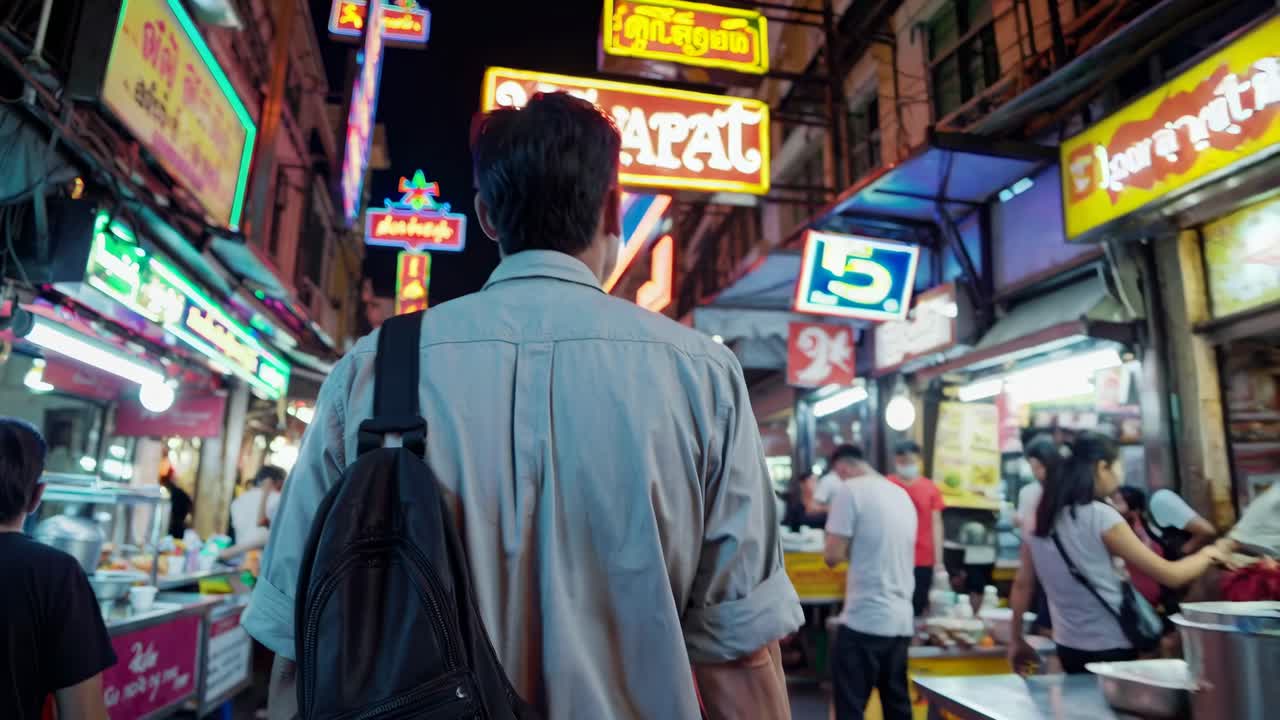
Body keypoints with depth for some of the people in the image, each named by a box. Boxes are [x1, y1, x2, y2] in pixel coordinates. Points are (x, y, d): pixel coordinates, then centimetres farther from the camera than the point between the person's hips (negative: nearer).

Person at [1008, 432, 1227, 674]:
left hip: (1068, 647, 6)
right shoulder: (1101, 516, -16)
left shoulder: (1042, 519, 2)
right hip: (1110, 649, -6)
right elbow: (1170, 576, -9)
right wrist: (1207, 555, 11)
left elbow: (1022, 584, 6)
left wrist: (1017, 640, 15)